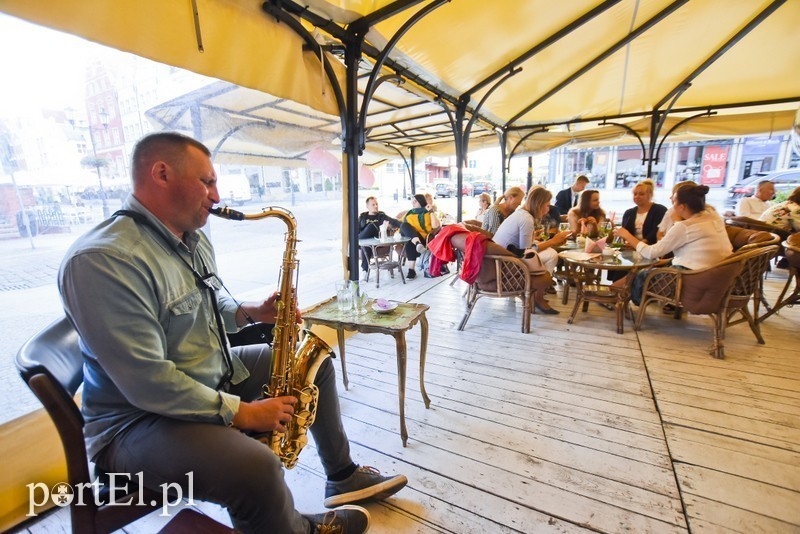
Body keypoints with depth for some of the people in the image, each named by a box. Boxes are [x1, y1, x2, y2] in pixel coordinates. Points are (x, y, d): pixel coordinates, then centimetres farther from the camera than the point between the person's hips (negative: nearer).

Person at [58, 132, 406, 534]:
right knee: (258, 468, -34)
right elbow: (147, 382, -29)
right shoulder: (102, 260, -26)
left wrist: (249, 311, -3)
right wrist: (240, 412, -23)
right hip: (139, 416, -8)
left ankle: (342, 476, 26)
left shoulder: (193, 238, 4)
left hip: (216, 375, 9)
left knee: (316, 364, 10)